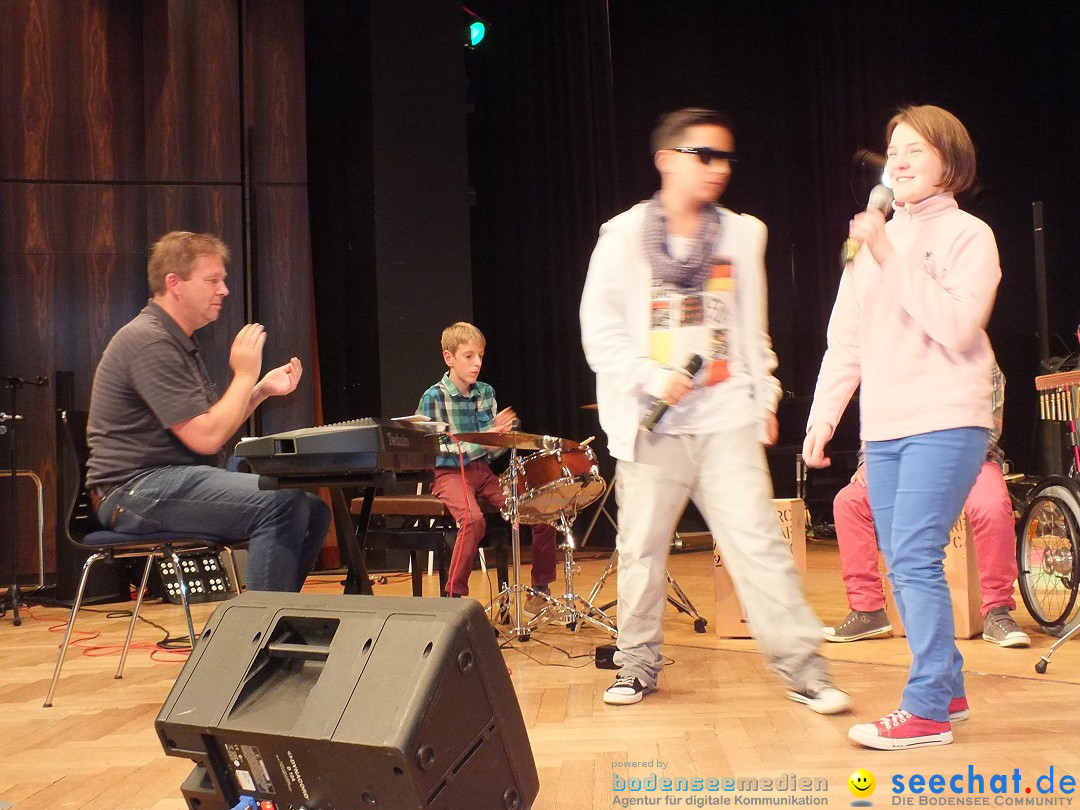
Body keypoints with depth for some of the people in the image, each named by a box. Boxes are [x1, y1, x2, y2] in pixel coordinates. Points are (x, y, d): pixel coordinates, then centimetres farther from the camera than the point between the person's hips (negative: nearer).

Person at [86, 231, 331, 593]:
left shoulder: (180, 341, 19)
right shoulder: (149, 341, -15)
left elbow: (211, 427, 18)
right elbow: (205, 438, -20)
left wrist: (262, 390, 7)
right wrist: (245, 375, -9)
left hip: (175, 479, 10)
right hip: (136, 488, -10)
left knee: (313, 511, -2)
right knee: (282, 503, -27)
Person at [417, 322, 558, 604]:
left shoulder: (486, 393, 8)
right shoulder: (433, 398, -8)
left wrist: (500, 432, -12)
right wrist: (482, 440, -21)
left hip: (483, 470, 6)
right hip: (449, 473, -6)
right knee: (473, 520, -35)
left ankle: (540, 589, 8)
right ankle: (454, 596, -16)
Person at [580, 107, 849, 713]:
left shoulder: (744, 235, 11)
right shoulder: (624, 237, 2)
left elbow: (754, 328, 17)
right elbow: (599, 328, -3)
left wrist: (765, 397, 12)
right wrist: (649, 376, -15)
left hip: (727, 419, 1)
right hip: (652, 420, -1)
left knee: (759, 542, -6)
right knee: (642, 549, 4)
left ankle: (803, 666, 2)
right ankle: (638, 665, 20)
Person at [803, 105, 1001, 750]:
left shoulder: (969, 236, -1)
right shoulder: (873, 242, 15)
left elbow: (958, 328, -16)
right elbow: (845, 342, 15)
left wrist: (893, 258, -17)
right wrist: (822, 420, 10)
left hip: (946, 424, -6)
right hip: (884, 430, 6)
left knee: (915, 558, -12)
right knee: (904, 565, 9)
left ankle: (926, 710, -4)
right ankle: (948, 688, 23)